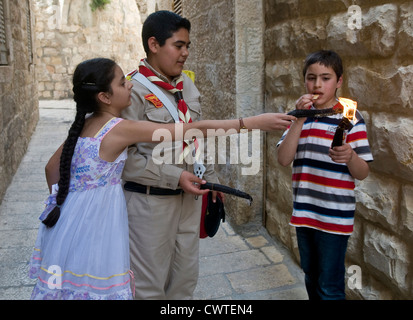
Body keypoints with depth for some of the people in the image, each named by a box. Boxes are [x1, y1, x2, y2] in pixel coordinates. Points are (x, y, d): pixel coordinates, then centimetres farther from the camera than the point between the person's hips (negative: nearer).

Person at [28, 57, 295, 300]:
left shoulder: (84, 124, 3)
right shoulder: (121, 128, -20)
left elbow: (52, 167, 13)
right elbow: (195, 129, -22)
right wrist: (255, 122, -19)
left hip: (70, 219, 8)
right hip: (93, 225, -8)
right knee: (97, 289, 7)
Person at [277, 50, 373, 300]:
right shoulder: (301, 115, 7)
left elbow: (362, 173, -9)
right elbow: (284, 159, -6)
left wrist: (349, 157, -30)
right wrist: (299, 120, -15)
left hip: (335, 217, -5)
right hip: (304, 213, 5)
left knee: (329, 289, 2)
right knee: (312, 281, 21)